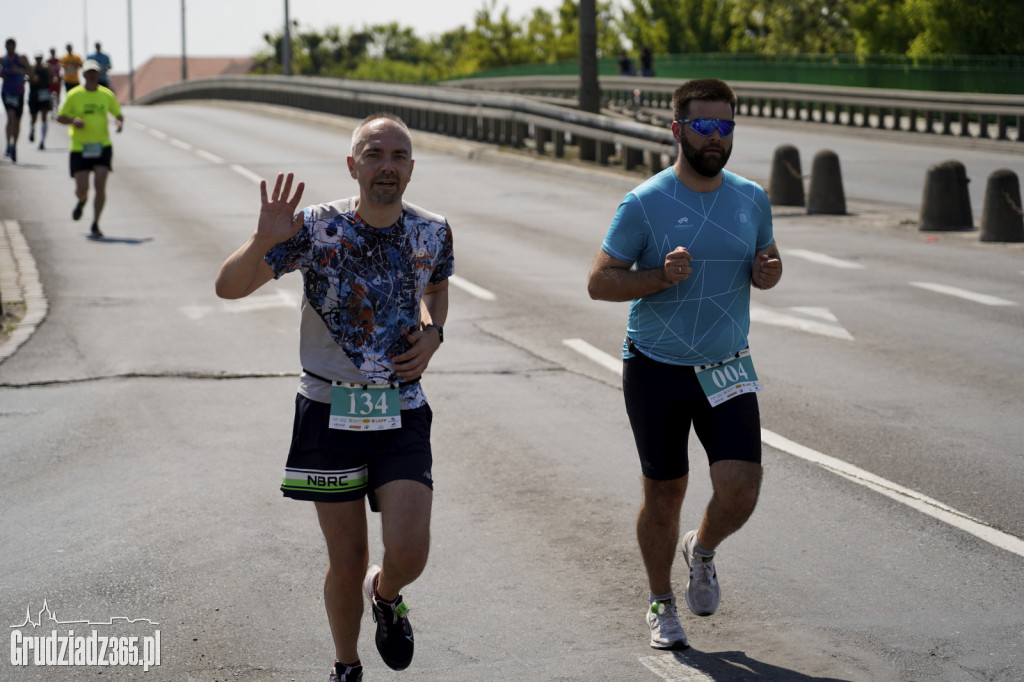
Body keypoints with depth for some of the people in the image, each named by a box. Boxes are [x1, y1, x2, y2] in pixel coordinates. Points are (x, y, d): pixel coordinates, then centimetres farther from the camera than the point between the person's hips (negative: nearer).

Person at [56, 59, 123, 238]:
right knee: (82, 188, -5)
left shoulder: (107, 95, 4)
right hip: (79, 148, -1)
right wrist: (73, 120, -19)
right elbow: (60, 117, 2)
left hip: (102, 146, 1)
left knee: (100, 185, -12)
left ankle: (95, 225, 0)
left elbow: (118, 114, 17)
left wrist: (120, 122, -7)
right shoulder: (74, 95, -3)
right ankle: (82, 201, 35)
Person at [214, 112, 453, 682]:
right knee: (347, 563, 6)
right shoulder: (317, 228, -11)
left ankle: (385, 595, 26)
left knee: (410, 555, -12)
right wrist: (265, 241, -30)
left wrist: (433, 332, 1)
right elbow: (229, 287, -11)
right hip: (330, 413, -1)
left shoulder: (433, 233, -2)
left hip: (402, 414, 1)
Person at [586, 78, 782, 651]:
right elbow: (600, 282, -8)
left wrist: (768, 271, -6)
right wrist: (662, 277, -24)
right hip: (656, 370, -3)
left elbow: (770, 260, 18)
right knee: (664, 495, 8)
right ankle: (662, 604, 30)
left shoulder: (752, 199, 3)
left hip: (727, 369, 3)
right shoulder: (644, 204, -9)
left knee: (741, 489, -10)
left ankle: (703, 550, 24)